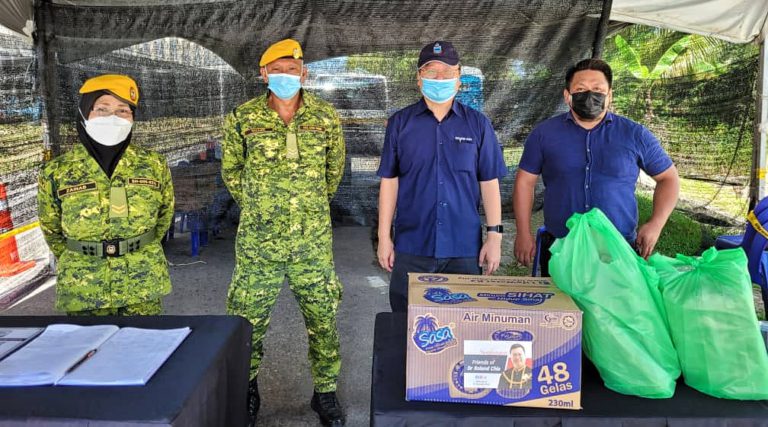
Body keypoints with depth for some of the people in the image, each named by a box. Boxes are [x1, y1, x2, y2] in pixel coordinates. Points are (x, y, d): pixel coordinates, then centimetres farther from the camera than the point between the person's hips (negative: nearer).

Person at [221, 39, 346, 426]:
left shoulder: (325, 116, 1)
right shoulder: (242, 118, -1)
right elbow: (231, 169, 13)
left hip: (313, 239, 1)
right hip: (258, 238, 0)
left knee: (323, 316, 8)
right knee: (248, 316, 9)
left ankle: (326, 391, 27)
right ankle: (246, 389, 31)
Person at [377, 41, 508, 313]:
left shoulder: (477, 124, 4)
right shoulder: (400, 122, 3)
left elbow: (489, 182, 4)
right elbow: (389, 181, 3)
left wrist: (495, 235, -2)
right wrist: (384, 237, 1)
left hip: (465, 248, 0)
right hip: (411, 246, 0)